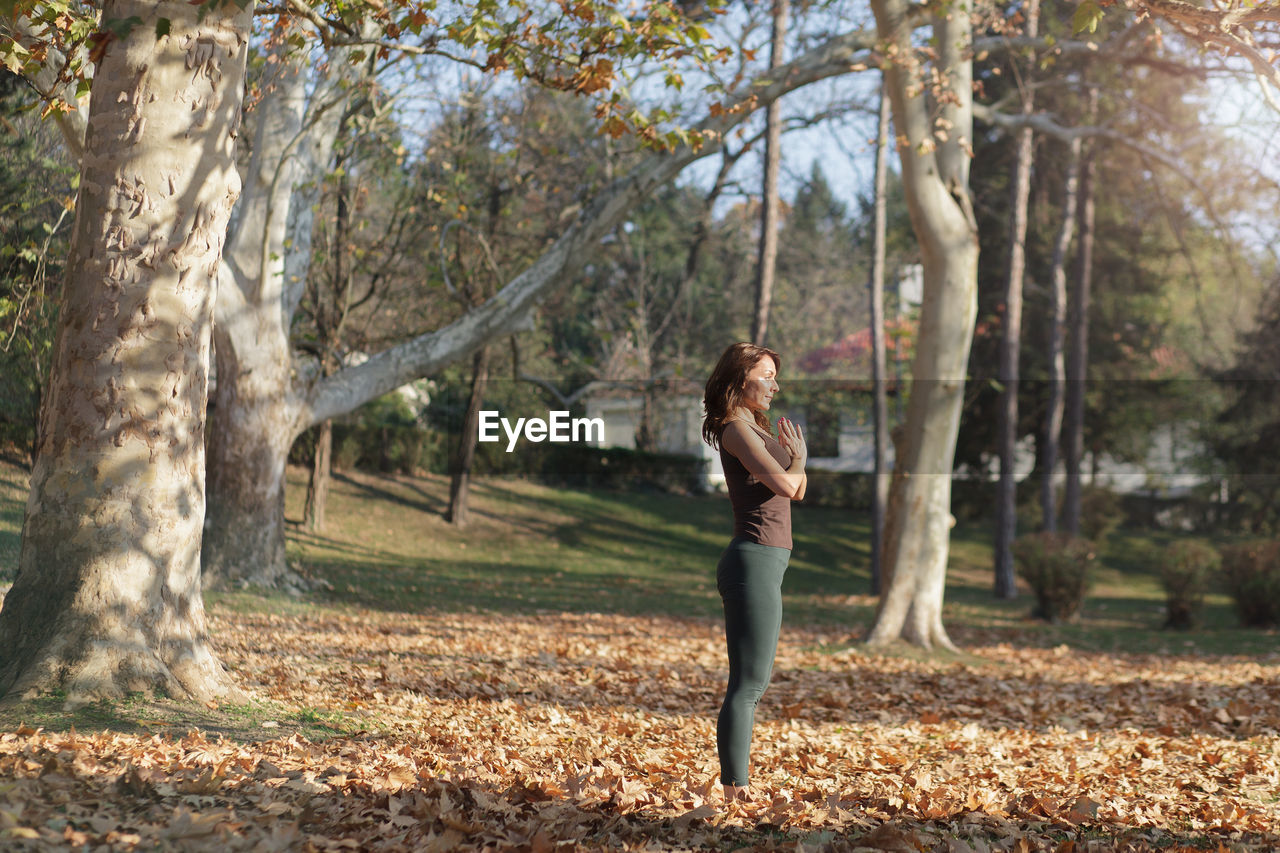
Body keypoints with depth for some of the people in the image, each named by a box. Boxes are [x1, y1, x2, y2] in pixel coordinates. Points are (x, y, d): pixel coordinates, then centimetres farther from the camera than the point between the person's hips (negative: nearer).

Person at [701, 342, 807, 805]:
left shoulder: (756, 428, 19)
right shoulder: (736, 429, -10)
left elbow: (798, 490, 17)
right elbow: (784, 484, -21)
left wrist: (795, 461, -3)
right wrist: (797, 462, 1)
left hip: (763, 563, 10)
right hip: (754, 561, -10)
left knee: (751, 683, 12)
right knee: (748, 684, -8)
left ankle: (735, 786, 17)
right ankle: (734, 788, -4)